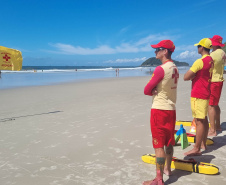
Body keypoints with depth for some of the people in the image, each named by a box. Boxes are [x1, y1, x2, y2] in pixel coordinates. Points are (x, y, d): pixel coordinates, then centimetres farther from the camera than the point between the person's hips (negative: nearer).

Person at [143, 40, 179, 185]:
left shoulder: (161, 69, -19)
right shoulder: (174, 68, 8)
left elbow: (146, 90, -16)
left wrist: (154, 91, 1)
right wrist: (158, 91, -8)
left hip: (160, 109, -9)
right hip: (171, 109, 9)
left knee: (159, 145, -3)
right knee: (169, 142, 20)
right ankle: (168, 168, 37)